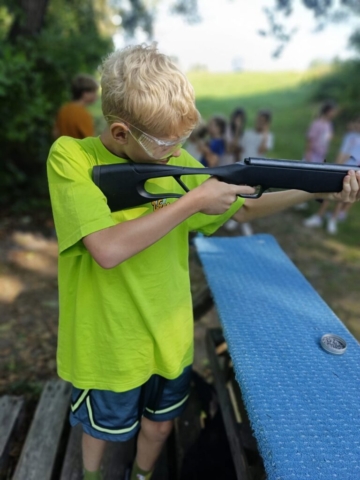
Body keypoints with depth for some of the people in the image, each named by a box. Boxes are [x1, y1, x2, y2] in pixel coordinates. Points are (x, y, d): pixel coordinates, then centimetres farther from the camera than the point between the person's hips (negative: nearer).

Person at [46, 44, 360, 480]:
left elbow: (240, 208, 5)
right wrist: (194, 200, -27)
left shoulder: (176, 161, -6)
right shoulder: (71, 157, -19)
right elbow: (108, 250, -32)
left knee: (159, 424, 25)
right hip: (109, 343, -3)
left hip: (170, 337, 4)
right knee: (102, 427, 24)